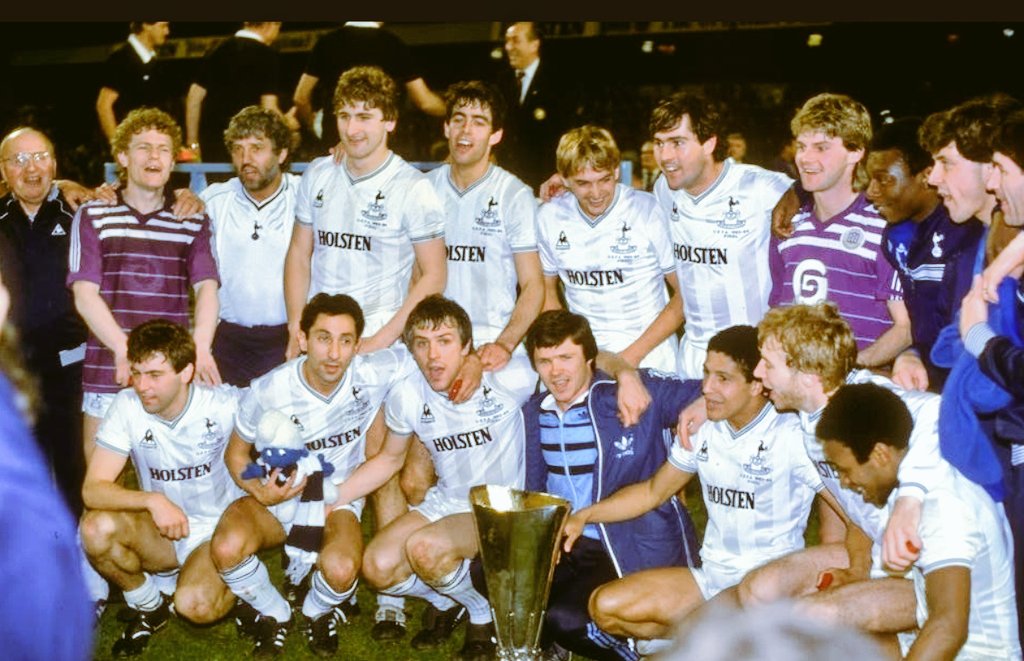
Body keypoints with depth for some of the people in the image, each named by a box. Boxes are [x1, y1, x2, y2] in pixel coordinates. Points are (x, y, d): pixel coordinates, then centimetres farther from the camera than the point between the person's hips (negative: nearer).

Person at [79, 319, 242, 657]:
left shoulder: (225, 405, -17)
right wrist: (152, 500, -35)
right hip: (160, 531, 3)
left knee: (194, 605, -32)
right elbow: (93, 489, -18)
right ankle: (149, 608, 0)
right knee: (96, 527, -28)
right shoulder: (127, 407, -13)